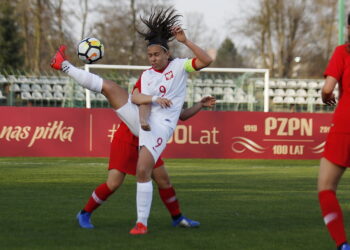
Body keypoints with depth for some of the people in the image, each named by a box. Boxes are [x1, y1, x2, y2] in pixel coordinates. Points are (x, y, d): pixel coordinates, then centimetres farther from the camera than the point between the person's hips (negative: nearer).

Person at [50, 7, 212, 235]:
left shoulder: (179, 66, 1)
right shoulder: (146, 75, 11)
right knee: (108, 87, -4)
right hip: (140, 119, 4)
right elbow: (135, 98, -4)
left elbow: (207, 60, -12)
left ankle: (142, 223, -9)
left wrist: (185, 41, -18)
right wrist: (155, 99, -21)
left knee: (143, 171, -17)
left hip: (160, 127, -4)